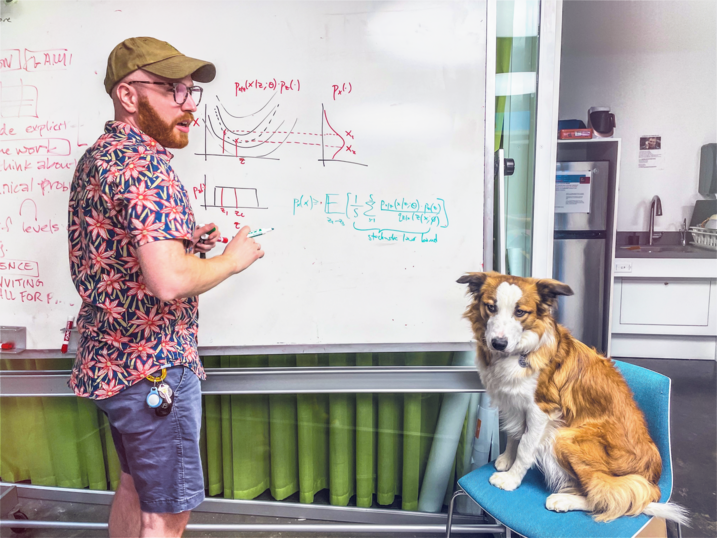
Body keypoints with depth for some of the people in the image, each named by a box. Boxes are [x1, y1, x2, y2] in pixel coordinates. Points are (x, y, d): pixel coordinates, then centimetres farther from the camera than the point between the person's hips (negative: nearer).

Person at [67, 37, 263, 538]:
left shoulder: (97, 157, 12)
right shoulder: (145, 164, -20)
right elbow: (169, 281, -31)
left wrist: (181, 242, 11)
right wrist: (232, 259, -13)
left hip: (111, 360, 10)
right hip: (153, 365, -10)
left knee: (135, 486, 26)